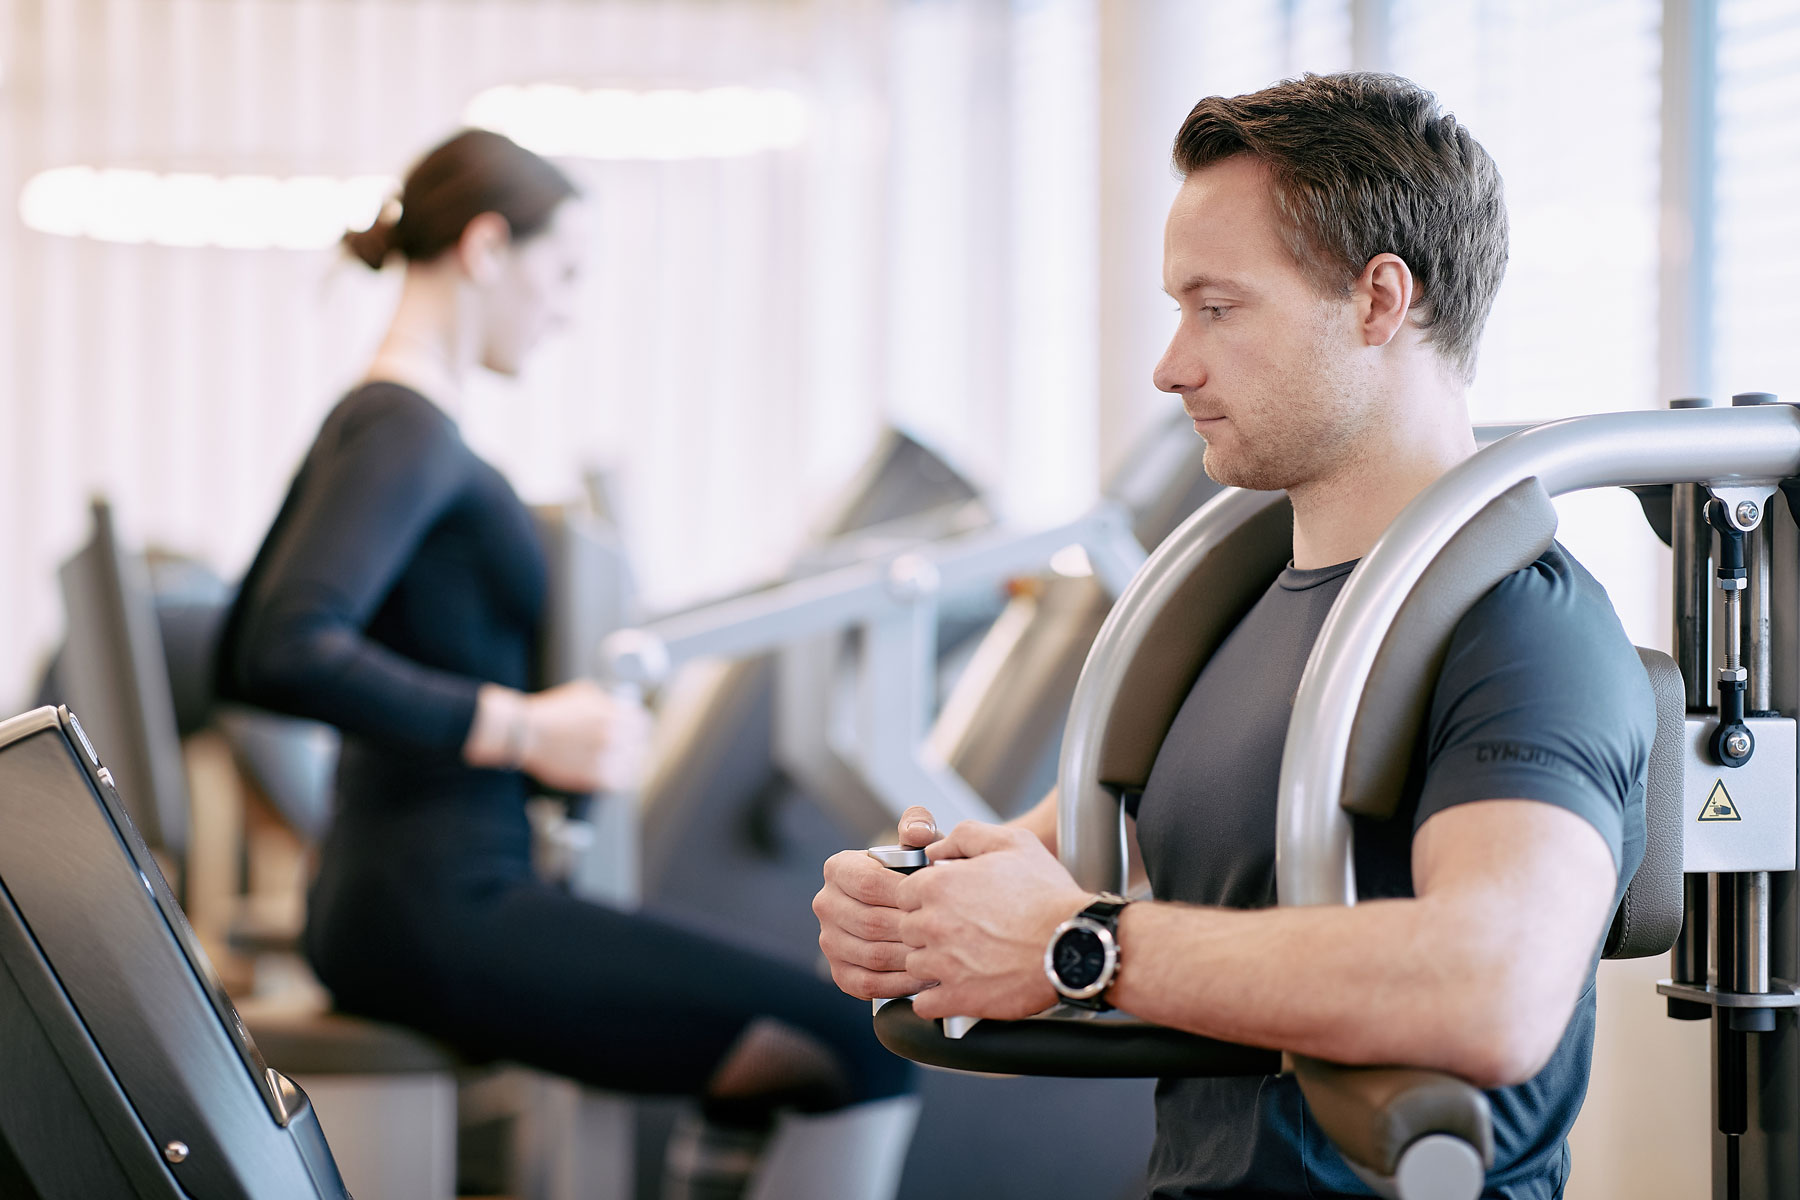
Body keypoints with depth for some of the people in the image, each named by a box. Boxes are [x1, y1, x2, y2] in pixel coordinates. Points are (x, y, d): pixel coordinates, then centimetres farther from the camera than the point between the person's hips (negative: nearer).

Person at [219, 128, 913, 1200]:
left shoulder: (379, 422, 16)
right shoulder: (405, 431, -13)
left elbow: (246, 660, 24)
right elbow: (287, 650, -28)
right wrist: (520, 727, -23)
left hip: (388, 897, 11)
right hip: (438, 907, -11)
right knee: (862, 1048, -14)